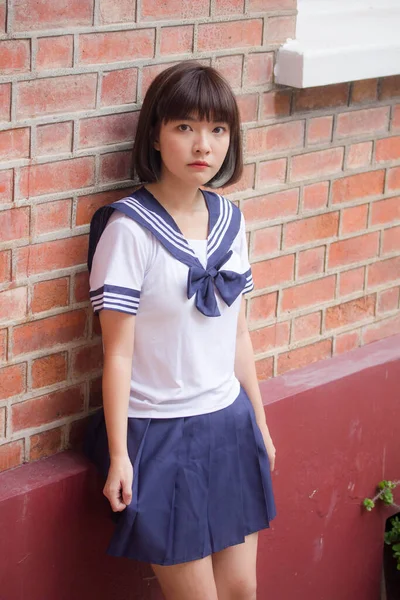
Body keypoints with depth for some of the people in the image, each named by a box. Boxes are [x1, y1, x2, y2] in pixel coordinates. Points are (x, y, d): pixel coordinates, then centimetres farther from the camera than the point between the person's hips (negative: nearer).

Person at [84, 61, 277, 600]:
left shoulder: (229, 219, 3)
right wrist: (119, 456, -12)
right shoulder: (129, 227, -16)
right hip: (161, 435, -6)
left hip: (230, 424, 6)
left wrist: (260, 424, 15)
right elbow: (118, 353, -13)